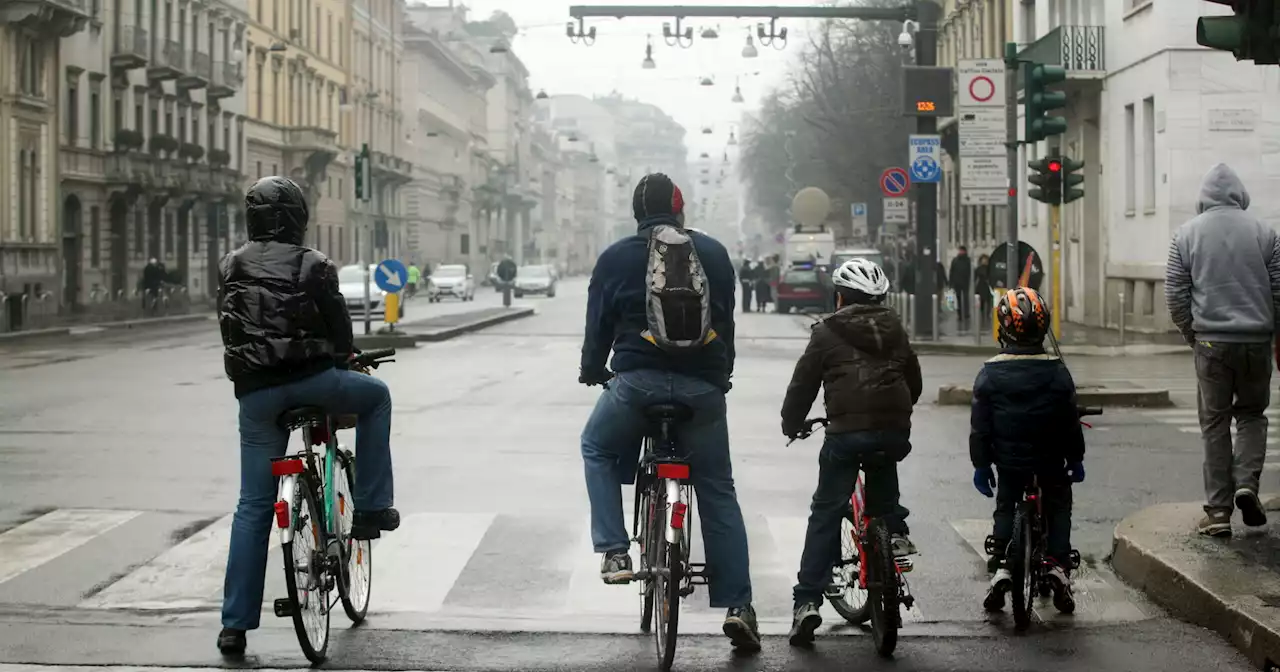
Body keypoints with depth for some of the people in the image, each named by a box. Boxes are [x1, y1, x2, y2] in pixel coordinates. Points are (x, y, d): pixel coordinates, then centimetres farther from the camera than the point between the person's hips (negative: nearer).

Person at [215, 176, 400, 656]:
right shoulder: (312, 265, -1)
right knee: (375, 396, 27)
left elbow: (229, 331, 17)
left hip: (255, 391, 4)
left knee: (252, 507, 9)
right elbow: (340, 330, 2)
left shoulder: (231, 267, 12)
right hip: (310, 379, -4)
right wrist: (341, 359, 23)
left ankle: (235, 624, 7)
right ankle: (372, 508, 20)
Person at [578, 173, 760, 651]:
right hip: (702, 386, 1)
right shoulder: (713, 253, 9)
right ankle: (737, 606, 5)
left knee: (597, 449, 27)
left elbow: (599, 324, 10)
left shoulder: (615, 258, 5)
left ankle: (614, 552, 10)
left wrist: (591, 370, 28)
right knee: (718, 492, 10)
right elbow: (727, 320, 15)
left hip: (637, 379, -1)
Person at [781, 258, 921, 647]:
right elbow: (914, 382, 26)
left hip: (847, 431, -4)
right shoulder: (895, 330, 18)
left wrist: (791, 424, 22)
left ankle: (808, 600, -5)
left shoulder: (828, 332, 5)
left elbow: (803, 384, 6)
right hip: (896, 431, 4)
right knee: (883, 484, 35)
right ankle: (894, 530, 13)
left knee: (826, 514, 1)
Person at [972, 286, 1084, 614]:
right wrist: (1076, 459, 11)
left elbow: (980, 424, -5)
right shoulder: (1057, 372, -9)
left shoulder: (990, 373, -9)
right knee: (1058, 507, 19)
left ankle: (1000, 566, 6)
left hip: (1008, 459, 1)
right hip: (1050, 460, 0)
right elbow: (1071, 421, -2)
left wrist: (980, 464, 5)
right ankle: (1059, 566, 4)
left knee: (1005, 507, 21)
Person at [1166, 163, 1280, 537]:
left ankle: (1218, 511, 4)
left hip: (1211, 341, 0)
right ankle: (1247, 482, -3)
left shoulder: (1187, 234, 1)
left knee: (1215, 424, 6)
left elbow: (1175, 295, 1)